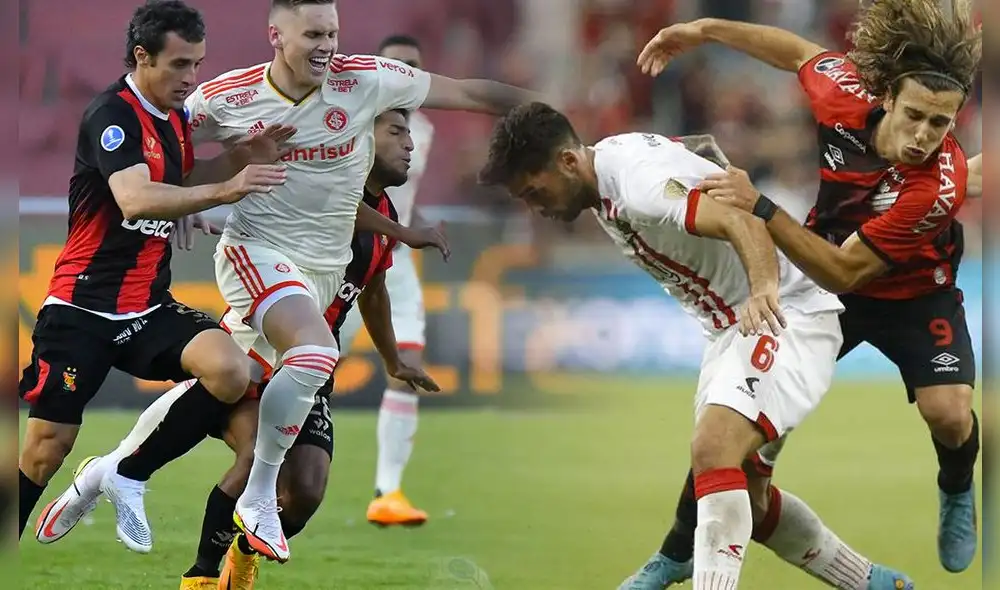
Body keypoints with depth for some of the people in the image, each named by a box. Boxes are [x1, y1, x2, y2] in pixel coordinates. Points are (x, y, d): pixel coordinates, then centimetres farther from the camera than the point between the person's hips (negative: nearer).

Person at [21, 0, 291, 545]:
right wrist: (226, 190, -42)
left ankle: (124, 478, -4)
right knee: (49, 442, -6)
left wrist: (242, 157, 10)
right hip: (83, 309, -7)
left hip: (149, 307, 7)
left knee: (230, 371, -18)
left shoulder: (173, 115, 9)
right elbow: (136, 198, -32)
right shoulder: (112, 115, -16)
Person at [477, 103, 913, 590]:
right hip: (729, 325, 11)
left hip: (783, 312, -11)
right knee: (744, 498, 13)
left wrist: (765, 288, -57)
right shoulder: (604, 185, 5)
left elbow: (741, 223, -38)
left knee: (714, 450, -29)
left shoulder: (638, 180, -25)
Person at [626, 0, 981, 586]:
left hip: (913, 296, -3)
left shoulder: (941, 182, -37)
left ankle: (957, 491, 14)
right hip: (825, 290, 3)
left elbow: (844, 271, -33)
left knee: (948, 412, -25)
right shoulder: (845, 93, -27)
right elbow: (802, 53, -1)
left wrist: (760, 207, -39)